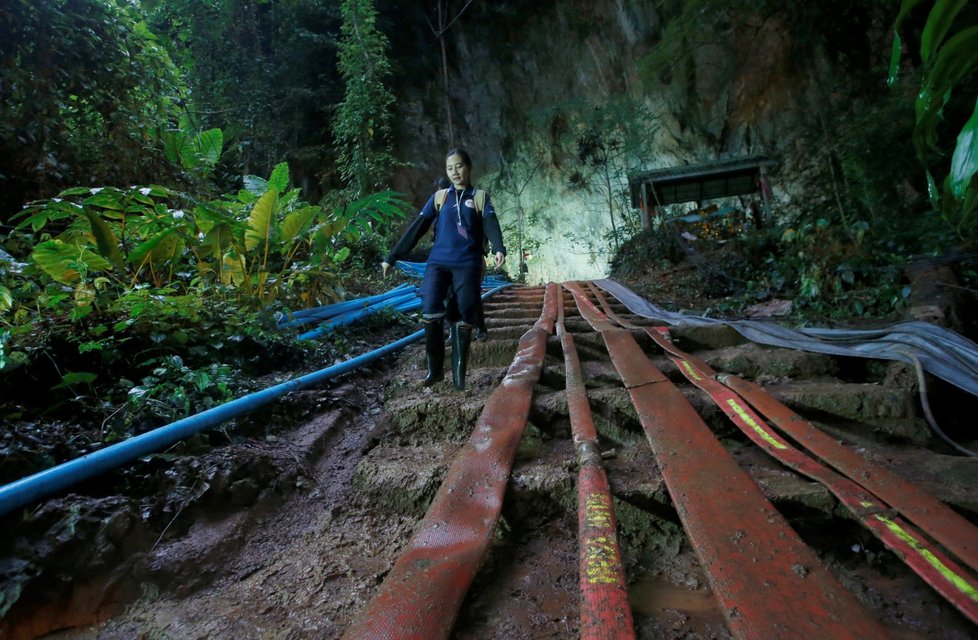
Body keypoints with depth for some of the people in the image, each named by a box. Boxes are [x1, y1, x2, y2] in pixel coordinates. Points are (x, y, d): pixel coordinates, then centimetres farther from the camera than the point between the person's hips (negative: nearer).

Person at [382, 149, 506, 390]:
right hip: (438, 263, 1)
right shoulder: (438, 197, 15)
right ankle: (435, 368, -4)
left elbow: (490, 224, -6)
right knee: (431, 310, -18)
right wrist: (392, 257, 7)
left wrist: (499, 248, -28)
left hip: (468, 265, -1)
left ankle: (459, 374, 8)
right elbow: (416, 228, 11)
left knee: (464, 317, -3)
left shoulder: (480, 197, 11)